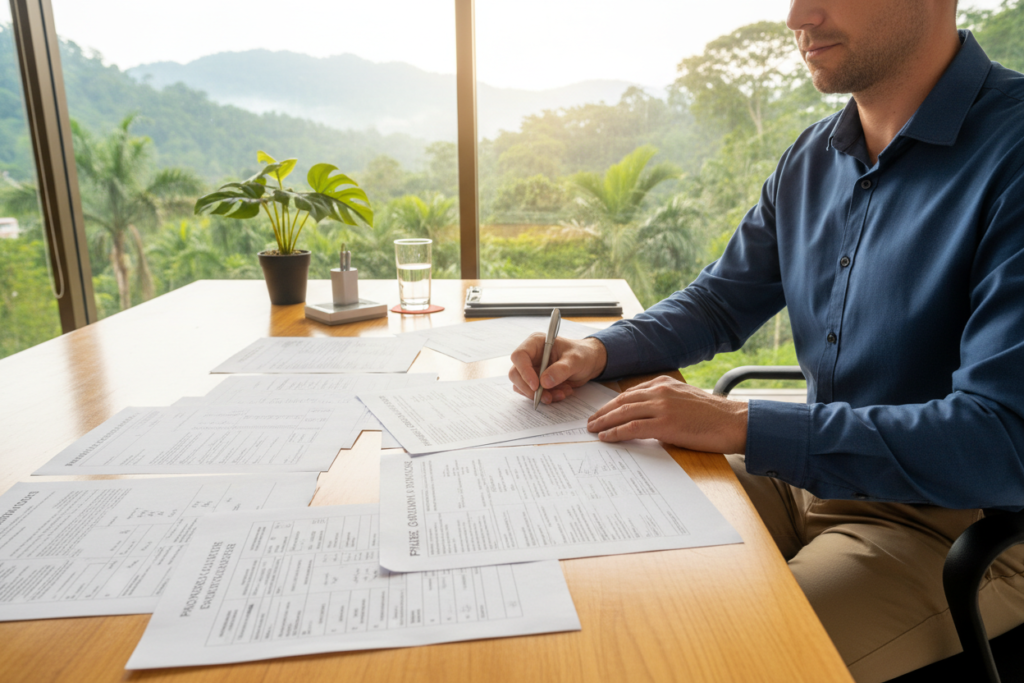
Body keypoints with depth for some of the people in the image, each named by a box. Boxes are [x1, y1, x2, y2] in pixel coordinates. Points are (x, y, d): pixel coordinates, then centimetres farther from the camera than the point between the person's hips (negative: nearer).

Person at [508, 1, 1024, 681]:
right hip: (803, 478, 6)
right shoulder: (813, 159, 5)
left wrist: (742, 425, -29)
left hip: (957, 521, -6)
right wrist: (598, 352, -5)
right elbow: (720, 302, 13)